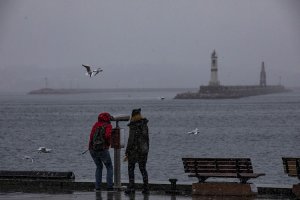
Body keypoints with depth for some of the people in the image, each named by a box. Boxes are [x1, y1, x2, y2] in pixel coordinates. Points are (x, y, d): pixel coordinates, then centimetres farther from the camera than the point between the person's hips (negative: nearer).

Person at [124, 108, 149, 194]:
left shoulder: (133, 126, -15)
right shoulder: (145, 125, 5)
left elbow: (131, 140, -17)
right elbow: (147, 138, 11)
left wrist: (127, 153, -12)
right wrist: (146, 150, 19)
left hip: (134, 149, -6)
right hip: (144, 149, 6)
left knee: (131, 169, 4)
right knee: (142, 169, 11)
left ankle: (131, 187, -3)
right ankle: (146, 188, 7)